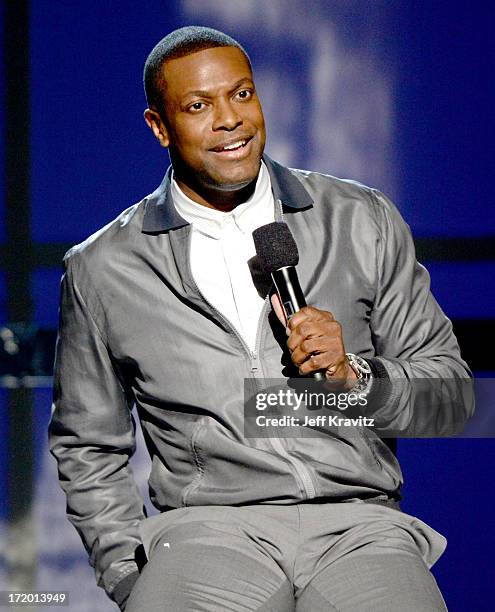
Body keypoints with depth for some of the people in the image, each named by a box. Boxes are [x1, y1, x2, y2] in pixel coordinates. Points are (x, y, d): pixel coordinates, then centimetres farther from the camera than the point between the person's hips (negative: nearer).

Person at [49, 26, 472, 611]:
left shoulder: (364, 222, 12)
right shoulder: (102, 271, 10)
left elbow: (449, 386, 15)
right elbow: (88, 451, 17)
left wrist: (354, 377, -4)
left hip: (359, 524, 0)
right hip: (207, 529, 0)